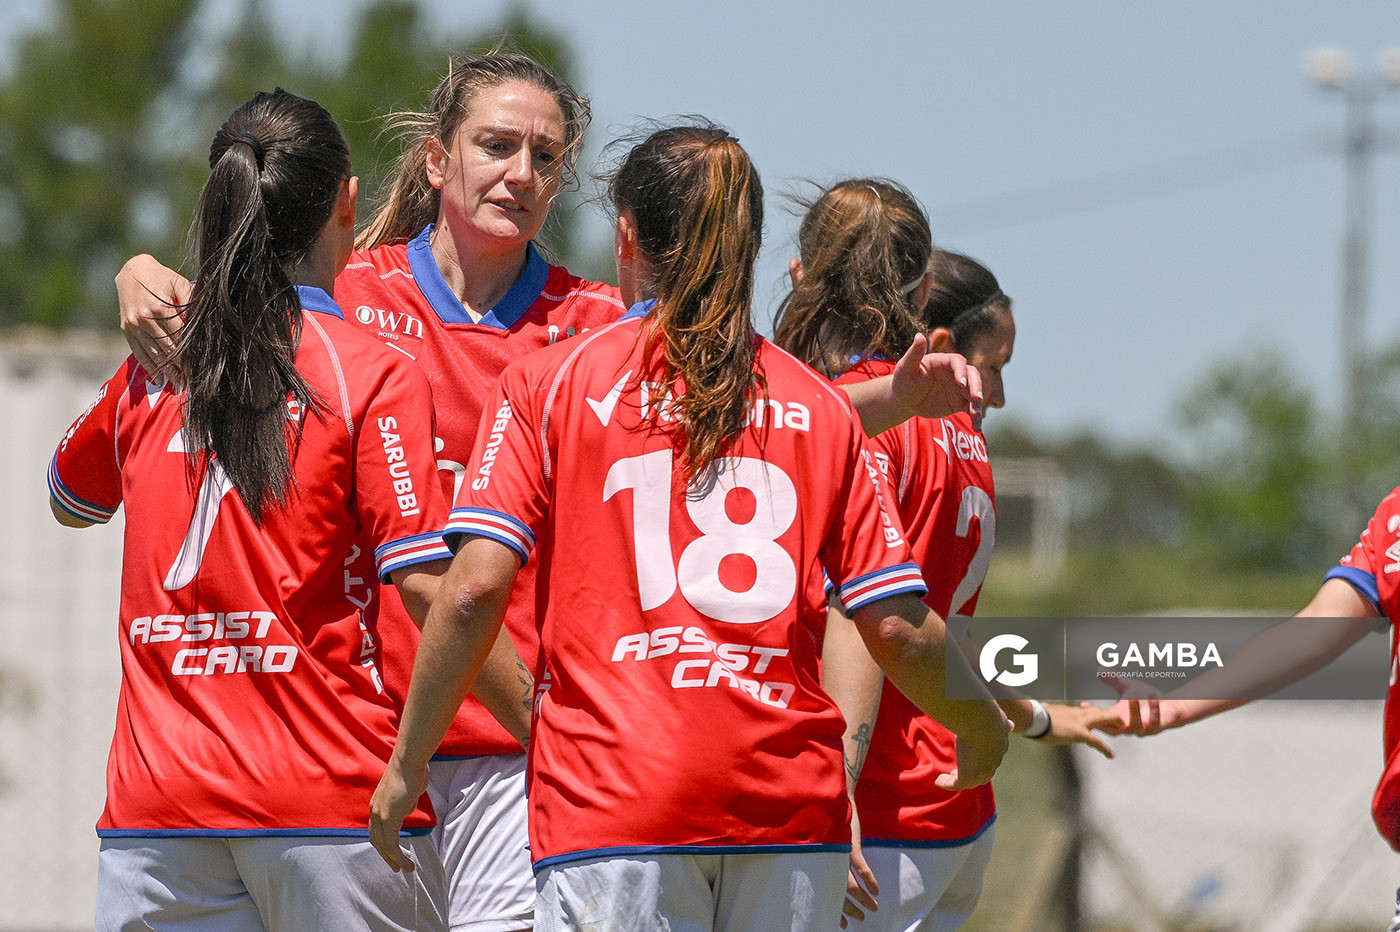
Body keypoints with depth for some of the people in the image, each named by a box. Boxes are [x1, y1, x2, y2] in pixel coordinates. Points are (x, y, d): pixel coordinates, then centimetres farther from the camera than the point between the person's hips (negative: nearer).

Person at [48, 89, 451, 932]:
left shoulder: (152, 368, 9)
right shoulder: (376, 372, -5)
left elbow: (70, 501, 30)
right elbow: (427, 585, -11)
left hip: (157, 798, 4)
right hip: (331, 796, -4)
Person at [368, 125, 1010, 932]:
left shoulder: (550, 383, 4)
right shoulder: (820, 405, 10)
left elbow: (475, 590, -5)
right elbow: (898, 628, 6)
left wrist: (406, 767, 5)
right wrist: (984, 731, 25)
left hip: (613, 797, -3)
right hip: (792, 800, 3)